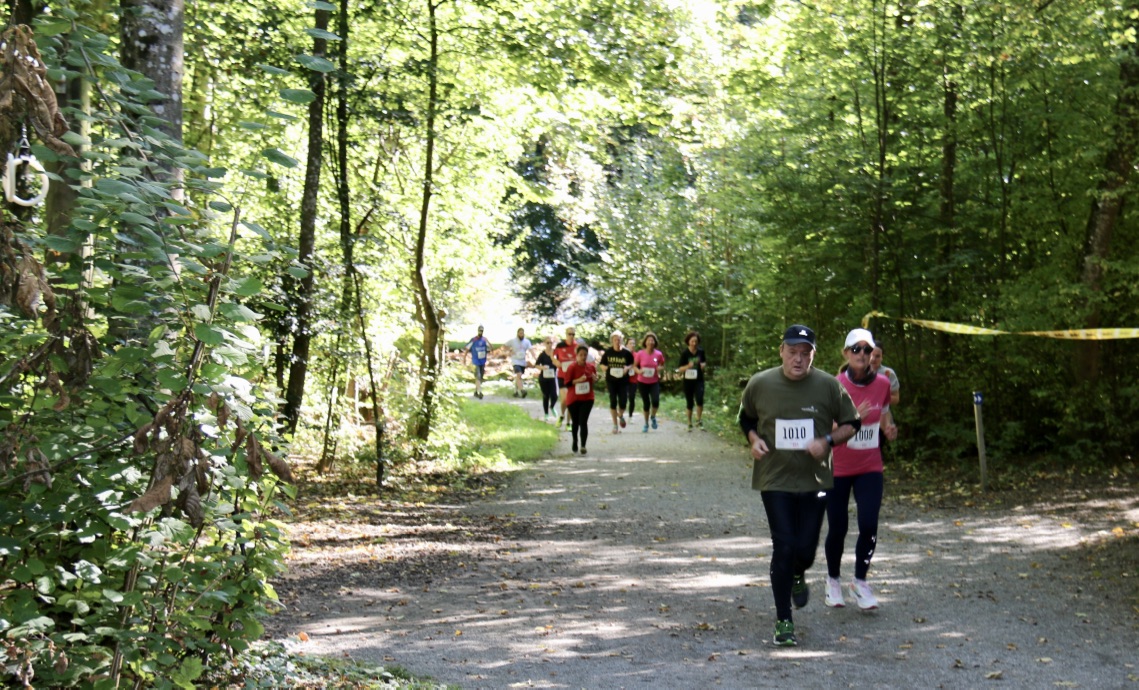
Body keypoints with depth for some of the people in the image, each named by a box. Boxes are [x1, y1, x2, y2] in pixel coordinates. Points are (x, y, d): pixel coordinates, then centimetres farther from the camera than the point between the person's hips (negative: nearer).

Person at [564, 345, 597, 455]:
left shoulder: (591, 366, 1)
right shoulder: (572, 367, -11)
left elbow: (595, 379, 16)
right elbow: (567, 383, -12)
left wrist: (594, 378, -8)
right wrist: (579, 380, -25)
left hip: (587, 398, 1)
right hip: (573, 399, -1)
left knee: (583, 422, -10)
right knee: (575, 422, 13)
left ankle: (583, 446, -15)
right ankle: (575, 442, 35)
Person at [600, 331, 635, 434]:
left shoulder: (626, 353, -2)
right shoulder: (608, 352, -1)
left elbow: (632, 364, 8)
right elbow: (602, 365, 8)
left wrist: (627, 368, -12)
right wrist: (608, 368, -13)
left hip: (623, 380, 0)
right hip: (611, 380, 0)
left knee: (623, 401, -6)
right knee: (613, 402, -1)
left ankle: (621, 416, 29)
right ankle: (615, 425, 9)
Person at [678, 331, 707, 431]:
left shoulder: (701, 351, -2)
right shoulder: (685, 353, -9)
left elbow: (705, 362, 15)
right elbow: (681, 369, -7)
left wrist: (703, 365, -8)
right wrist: (688, 366, -27)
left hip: (699, 380, 1)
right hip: (688, 381, -1)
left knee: (699, 399, -21)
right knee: (690, 403, 7)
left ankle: (699, 420, -4)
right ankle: (689, 423, 23)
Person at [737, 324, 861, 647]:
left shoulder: (829, 386, -5)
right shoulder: (760, 384, -4)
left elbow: (851, 424, 5)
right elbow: (746, 418, 14)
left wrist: (827, 441, -13)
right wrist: (754, 439, -7)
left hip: (815, 479, 1)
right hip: (775, 479, -1)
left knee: (806, 549, 3)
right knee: (784, 547, -6)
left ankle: (798, 577, 42)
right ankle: (783, 621, 8)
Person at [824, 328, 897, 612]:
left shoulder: (882, 384, -2)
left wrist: (889, 427, -2)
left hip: (870, 467, 2)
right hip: (837, 468, -2)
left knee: (869, 526, -10)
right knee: (837, 528, 5)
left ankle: (860, 581, 12)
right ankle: (833, 580, 31)